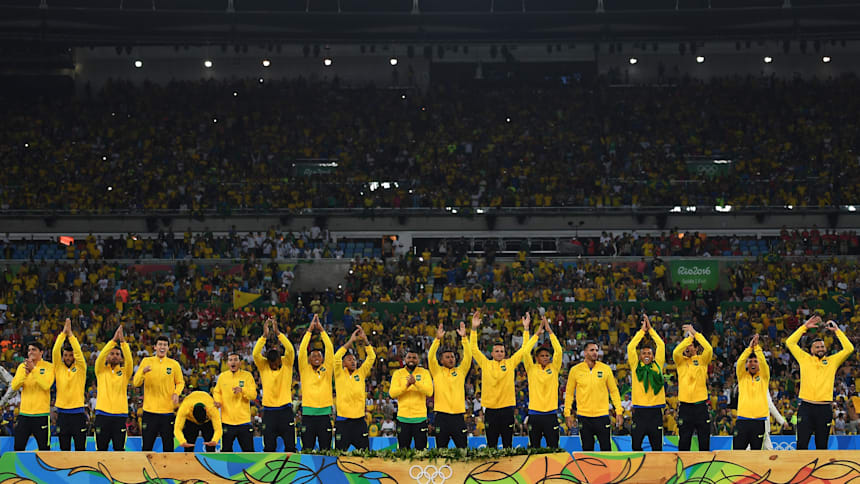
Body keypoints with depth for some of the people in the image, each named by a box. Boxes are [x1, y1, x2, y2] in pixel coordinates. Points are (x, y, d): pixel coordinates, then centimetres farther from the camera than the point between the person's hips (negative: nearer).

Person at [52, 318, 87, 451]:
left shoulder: (80, 368, 3)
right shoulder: (59, 367, 7)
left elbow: (78, 352, -11)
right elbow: (55, 351, -6)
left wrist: (70, 334, -16)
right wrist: (63, 333, -14)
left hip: (78, 413, -2)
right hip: (62, 413, 2)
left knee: (80, 449, 0)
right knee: (64, 449, 6)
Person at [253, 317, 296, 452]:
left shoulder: (286, 363, -1)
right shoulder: (263, 366, 0)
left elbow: (290, 350, -17)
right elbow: (255, 354, -16)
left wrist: (277, 332, -24)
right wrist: (265, 335, -26)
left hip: (285, 410, -1)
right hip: (269, 410, 1)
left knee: (290, 446, 1)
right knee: (269, 447, 3)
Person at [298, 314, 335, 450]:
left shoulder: (326, 370, 9)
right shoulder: (305, 370, 8)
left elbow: (330, 350, 1)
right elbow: (302, 351, -2)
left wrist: (322, 330, -4)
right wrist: (309, 330, -5)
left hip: (325, 414, 1)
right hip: (308, 413, -1)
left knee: (326, 449, 3)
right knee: (307, 450, 1)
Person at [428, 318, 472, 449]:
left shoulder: (460, 371, 12)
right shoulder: (437, 371, 8)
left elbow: (468, 356, 1)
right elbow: (431, 357, -6)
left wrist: (464, 337, -11)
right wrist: (438, 339, -18)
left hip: (458, 415, 1)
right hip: (441, 415, -1)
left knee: (463, 449, 1)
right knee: (441, 449, 2)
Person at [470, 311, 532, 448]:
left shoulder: (510, 363, 7)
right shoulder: (486, 364, 6)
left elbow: (524, 350, 7)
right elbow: (474, 349, 4)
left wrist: (526, 329, 1)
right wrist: (474, 329, -4)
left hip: (507, 407, 0)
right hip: (490, 409, 0)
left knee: (508, 445, 4)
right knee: (491, 445, 5)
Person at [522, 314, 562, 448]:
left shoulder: (554, 368, 7)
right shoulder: (532, 369, 6)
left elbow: (558, 351, -4)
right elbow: (525, 351, -6)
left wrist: (549, 331, -6)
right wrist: (538, 333, -4)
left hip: (551, 414, 0)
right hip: (534, 414, 0)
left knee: (553, 448, 1)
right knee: (534, 448, 2)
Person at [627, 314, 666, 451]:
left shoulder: (657, 366, 9)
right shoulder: (636, 367, 6)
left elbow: (661, 346, 6)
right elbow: (630, 347, -1)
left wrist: (650, 329, 9)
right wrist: (642, 330, 4)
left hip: (655, 411, 1)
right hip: (639, 411, -1)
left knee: (657, 447, 5)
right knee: (636, 446, 2)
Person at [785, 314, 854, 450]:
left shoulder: (832, 361, 13)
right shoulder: (805, 359, 12)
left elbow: (849, 349, 7)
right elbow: (790, 343, 9)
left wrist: (836, 331, 6)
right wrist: (805, 327, 8)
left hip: (825, 408, 1)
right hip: (806, 407, -1)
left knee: (822, 446, 5)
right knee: (802, 444, -5)